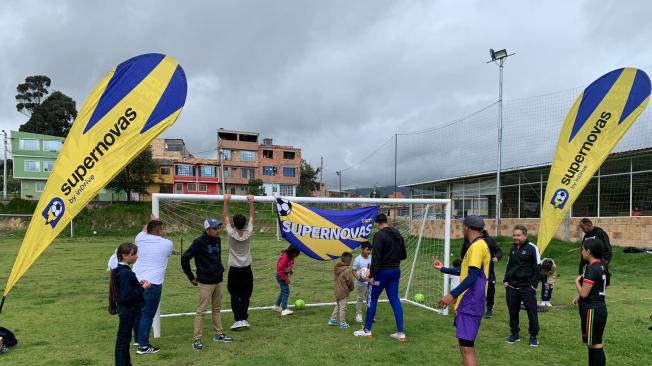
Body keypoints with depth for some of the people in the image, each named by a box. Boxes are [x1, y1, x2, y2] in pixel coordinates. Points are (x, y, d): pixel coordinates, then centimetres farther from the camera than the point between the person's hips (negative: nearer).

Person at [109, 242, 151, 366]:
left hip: (127, 309, 10)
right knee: (123, 339, 2)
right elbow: (126, 296, -26)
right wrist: (142, 288, -20)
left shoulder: (122, 270, 6)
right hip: (128, 310, -10)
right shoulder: (125, 273, -23)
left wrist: (138, 284, 2)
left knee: (124, 338, 19)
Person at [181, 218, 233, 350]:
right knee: (201, 311, -2)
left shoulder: (217, 240, 7)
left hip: (218, 281, 7)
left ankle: (218, 334, 26)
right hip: (205, 283, -7)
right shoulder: (199, 242, -15)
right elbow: (184, 258, -13)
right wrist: (191, 278, -9)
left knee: (217, 309, 15)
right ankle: (196, 339, 5)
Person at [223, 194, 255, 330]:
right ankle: (244, 318, 6)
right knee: (245, 296, 11)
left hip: (234, 270, -1)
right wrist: (251, 202, 2)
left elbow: (226, 217, -4)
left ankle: (238, 319, 0)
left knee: (235, 296, 7)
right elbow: (252, 216, 0)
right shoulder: (248, 233, -10)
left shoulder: (231, 234, -13)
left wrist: (226, 201, -3)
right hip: (246, 270, 1)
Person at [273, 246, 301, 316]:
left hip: (285, 276, 10)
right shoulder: (284, 258, -27)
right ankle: (284, 310, -16)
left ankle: (277, 306, 33)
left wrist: (291, 271, 3)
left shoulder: (290, 257, 2)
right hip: (281, 276, -10)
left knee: (283, 291, 19)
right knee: (286, 292, -14)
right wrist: (286, 279, -24)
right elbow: (280, 270, -26)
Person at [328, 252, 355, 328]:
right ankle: (342, 323, 13)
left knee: (338, 305, 23)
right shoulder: (347, 270, -23)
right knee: (343, 308, 4)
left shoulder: (336, 268, 2)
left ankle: (332, 320, 30)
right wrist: (351, 288, 4)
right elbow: (350, 282, -16)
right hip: (344, 292, -8)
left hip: (337, 291, 8)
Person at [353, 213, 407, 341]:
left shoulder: (379, 235, -15)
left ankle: (367, 330, 15)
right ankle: (400, 332, 6)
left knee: (372, 299, 6)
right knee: (395, 300, 8)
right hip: (396, 271, 7)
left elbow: (376, 257, -21)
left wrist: (371, 275, -18)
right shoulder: (398, 235, 9)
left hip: (382, 271, -7)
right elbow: (404, 255, 16)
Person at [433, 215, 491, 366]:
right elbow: (466, 271, 26)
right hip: (469, 302, 10)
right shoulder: (478, 245, 15)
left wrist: (452, 295, -24)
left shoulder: (477, 246, -16)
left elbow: (472, 277, -23)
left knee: (466, 347, -10)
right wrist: (443, 269, 31)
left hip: (470, 304, -10)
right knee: (466, 344, 17)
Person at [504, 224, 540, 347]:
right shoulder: (513, 249, 13)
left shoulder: (532, 248, -7)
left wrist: (533, 284, -12)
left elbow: (537, 267, -8)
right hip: (511, 286, 6)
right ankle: (515, 334, 23)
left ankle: (533, 336, 15)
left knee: (532, 312, 2)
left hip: (527, 287, -6)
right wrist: (505, 280, 11)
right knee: (513, 311, 10)